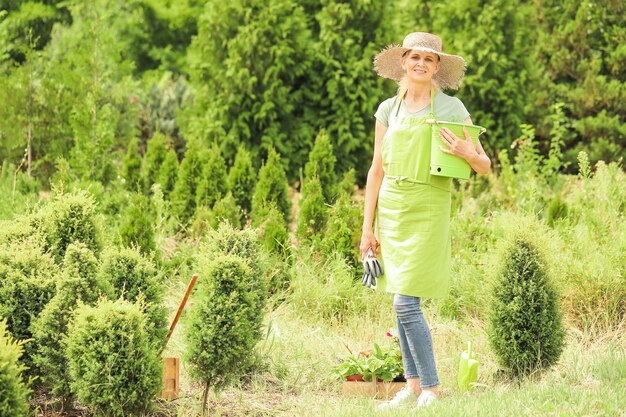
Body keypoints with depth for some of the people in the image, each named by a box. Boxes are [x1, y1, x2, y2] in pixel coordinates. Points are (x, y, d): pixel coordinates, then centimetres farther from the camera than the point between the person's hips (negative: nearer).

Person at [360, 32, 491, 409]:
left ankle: (431, 389, -3)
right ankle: (413, 386, 17)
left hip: (428, 211, -5)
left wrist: (467, 154, -22)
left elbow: (485, 167, 1)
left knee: (406, 303, -12)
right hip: (391, 210, 5)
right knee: (404, 306, 8)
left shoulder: (452, 108, -2)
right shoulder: (388, 109, 9)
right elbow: (377, 170, 11)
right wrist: (368, 227, 8)